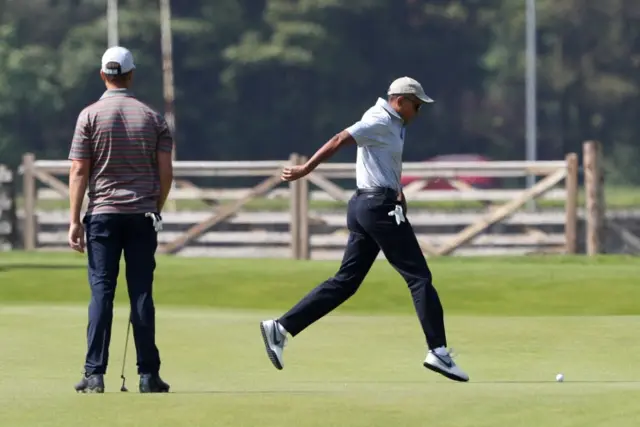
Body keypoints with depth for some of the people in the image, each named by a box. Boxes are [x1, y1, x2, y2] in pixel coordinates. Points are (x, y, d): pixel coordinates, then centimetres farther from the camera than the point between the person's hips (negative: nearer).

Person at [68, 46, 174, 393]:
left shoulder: (91, 115, -2)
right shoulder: (153, 118, 5)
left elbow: (79, 172, -6)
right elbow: (166, 172, 2)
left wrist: (74, 221, -5)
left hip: (103, 214, -2)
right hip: (143, 214, 2)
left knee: (102, 292, -3)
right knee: (142, 293, 3)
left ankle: (95, 374, -8)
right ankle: (148, 374, 2)